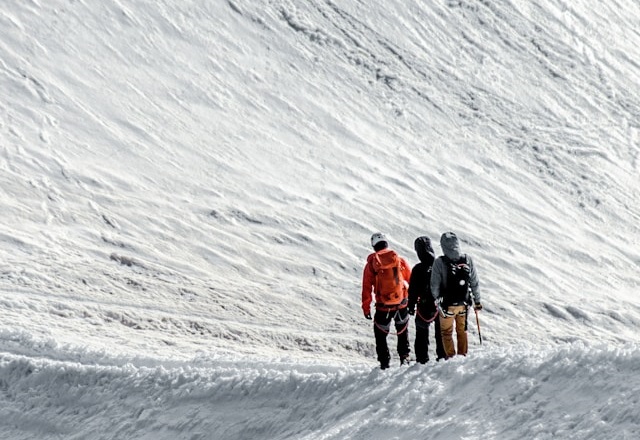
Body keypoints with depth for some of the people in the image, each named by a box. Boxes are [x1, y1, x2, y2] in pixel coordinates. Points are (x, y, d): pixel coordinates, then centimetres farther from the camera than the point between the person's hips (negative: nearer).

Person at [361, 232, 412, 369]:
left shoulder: (371, 264, -4)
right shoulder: (399, 260, -2)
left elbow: (366, 287, -2)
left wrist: (366, 307, 4)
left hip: (383, 306, -1)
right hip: (402, 303, 2)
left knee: (380, 334, 13)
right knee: (402, 331, 23)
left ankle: (384, 362, 9)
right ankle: (404, 357, 19)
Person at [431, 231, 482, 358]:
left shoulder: (439, 262, -19)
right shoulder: (468, 260, -10)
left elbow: (435, 286, -11)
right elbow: (475, 282, -1)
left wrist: (437, 300, 8)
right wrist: (477, 300, 11)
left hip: (447, 305, -3)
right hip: (463, 303, 3)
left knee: (446, 333, 15)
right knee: (462, 331, 21)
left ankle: (451, 357, 16)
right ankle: (463, 356, 28)